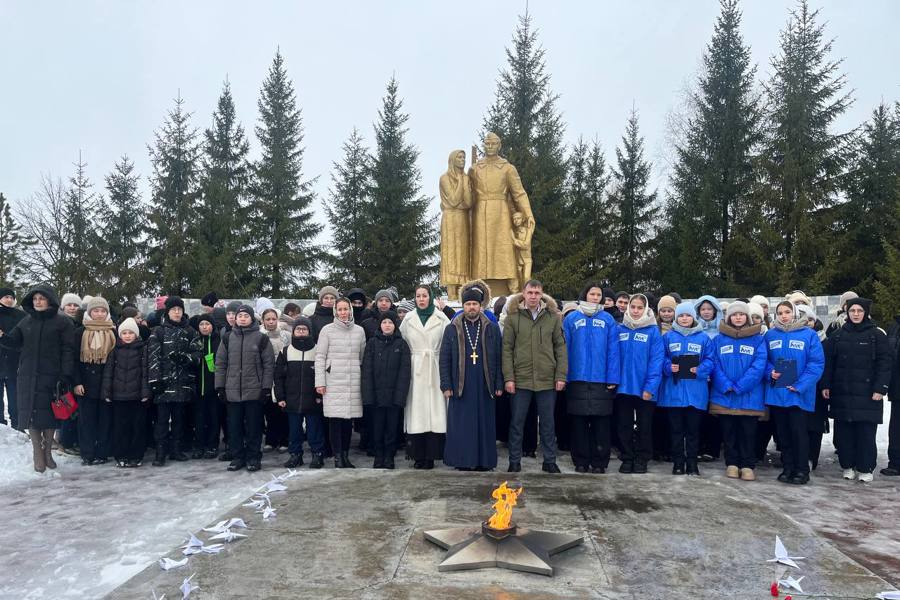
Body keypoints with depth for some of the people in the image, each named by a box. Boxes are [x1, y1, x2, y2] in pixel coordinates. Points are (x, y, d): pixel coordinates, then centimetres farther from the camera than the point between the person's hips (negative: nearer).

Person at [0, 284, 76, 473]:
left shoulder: (63, 322, -4)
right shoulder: (26, 321, 11)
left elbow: (68, 351, -8)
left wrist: (65, 376, -14)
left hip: (51, 377, -4)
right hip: (28, 377, 4)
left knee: (49, 415, 4)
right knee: (31, 414, 3)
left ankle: (47, 452, 20)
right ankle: (38, 453, 13)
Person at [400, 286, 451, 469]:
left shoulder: (441, 318, 3)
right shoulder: (408, 318, 9)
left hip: (435, 370, -1)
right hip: (414, 369, 1)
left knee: (434, 410, -3)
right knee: (416, 411, 0)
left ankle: (431, 456, 3)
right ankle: (418, 456, 6)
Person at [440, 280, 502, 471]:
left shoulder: (492, 328, 7)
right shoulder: (452, 329, 5)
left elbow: (498, 359, 6)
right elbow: (444, 359, 4)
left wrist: (499, 384, 0)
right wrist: (446, 385, -3)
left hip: (484, 386, 1)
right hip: (460, 386, 0)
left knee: (484, 424, 5)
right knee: (462, 425, 2)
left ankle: (484, 460, 14)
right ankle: (463, 460, 11)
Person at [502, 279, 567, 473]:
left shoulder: (553, 316, 3)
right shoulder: (513, 317, 0)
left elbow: (560, 348, 4)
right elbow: (507, 349, -1)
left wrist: (561, 376, -2)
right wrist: (508, 377, -7)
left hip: (547, 379, 1)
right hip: (520, 379, -1)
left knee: (547, 423, 11)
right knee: (517, 422, 8)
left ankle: (549, 461, 24)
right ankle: (514, 461, 20)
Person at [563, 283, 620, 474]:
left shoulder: (608, 319, 4)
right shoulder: (571, 318, 5)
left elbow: (613, 350, 0)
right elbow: (565, 349, 2)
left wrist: (613, 378, -7)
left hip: (601, 380, 0)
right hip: (577, 379, 0)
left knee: (601, 423, 5)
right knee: (579, 423, 7)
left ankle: (599, 462, 15)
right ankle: (581, 462, 17)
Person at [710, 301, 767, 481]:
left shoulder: (758, 339, 3)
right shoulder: (719, 339, 7)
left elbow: (759, 366, -7)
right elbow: (715, 365, -1)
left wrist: (739, 386, -16)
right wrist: (726, 386, -16)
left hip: (750, 396, -1)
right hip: (724, 396, 1)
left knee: (748, 432, 5)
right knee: (728, 431, 9)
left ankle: (748, 466, 16)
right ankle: (732, 464, 20)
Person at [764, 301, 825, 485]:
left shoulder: (809, 334, -3)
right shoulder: (770, 335, 8)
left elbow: (817, 363, -7)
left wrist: (800, 385, -15)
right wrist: (770, 372, -9)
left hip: (799, 393, -3)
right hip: (776, 392, 4)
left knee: (799, 432, 0)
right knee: (783, 432, 10)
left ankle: (802, 470, 12)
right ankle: (787, 468, 21)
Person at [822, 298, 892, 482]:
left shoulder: (877, 335, 1)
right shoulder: (837, 336, 9)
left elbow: (884, 363, -4)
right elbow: (828, 362, 8)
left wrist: (880, 388, -11)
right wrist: (825, 385, 2)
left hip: (867, 394, -3)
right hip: (842, 393, 3)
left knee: (866, 433, 0)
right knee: (843, 432, 6)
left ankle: (865, 469, 12)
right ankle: (848, 466, 18)